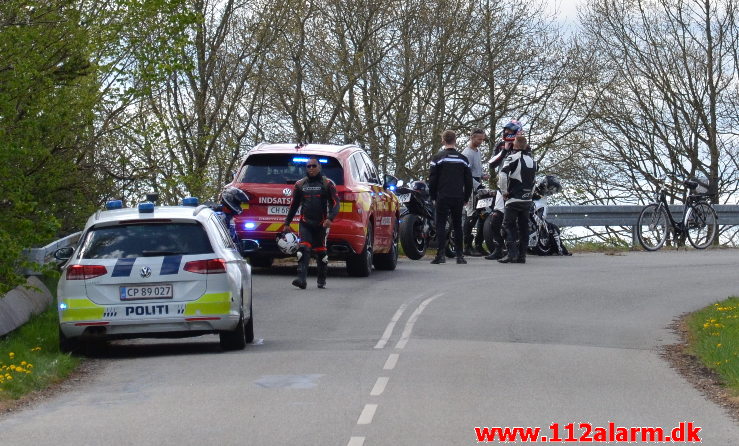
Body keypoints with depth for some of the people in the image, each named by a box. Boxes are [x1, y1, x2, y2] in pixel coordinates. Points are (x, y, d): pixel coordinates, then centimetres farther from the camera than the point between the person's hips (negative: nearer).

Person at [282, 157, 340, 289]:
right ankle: (302, 279, -23)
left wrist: (330, 218, -18)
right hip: (305, 223, 1)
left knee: (320, 252, 7)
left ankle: (322, 281, 20)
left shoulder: (327, 184, 3)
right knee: (303, 250, -15)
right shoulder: (300, 184, 11)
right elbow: (294, 205, 18)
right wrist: (287, 222, 16)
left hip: (321, 224, -1)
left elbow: (335, 203, -2)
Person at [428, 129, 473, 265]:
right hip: (458, 198, 3)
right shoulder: (463, 159, 7)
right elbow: (468, 181, 10)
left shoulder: (438, 158, -4)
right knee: (457, 225, 9)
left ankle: (441, 254, -13)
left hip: (443, 197, -3)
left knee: (441, 224, -2)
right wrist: (466, 198, 18)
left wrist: (433, 196, 7)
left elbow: (432, 179, -3)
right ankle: (459, 256, 7)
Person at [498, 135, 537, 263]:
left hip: (514, 198, -6)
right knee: (524, 226, 8)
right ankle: (522, 255, 7)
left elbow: (502, 175, -20)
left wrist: (504, 192, -10)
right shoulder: (532, 160, 15)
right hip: (528, 199, 6)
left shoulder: (513, 157, -9)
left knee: (509, 224, -3)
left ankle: (512, 253, -14)